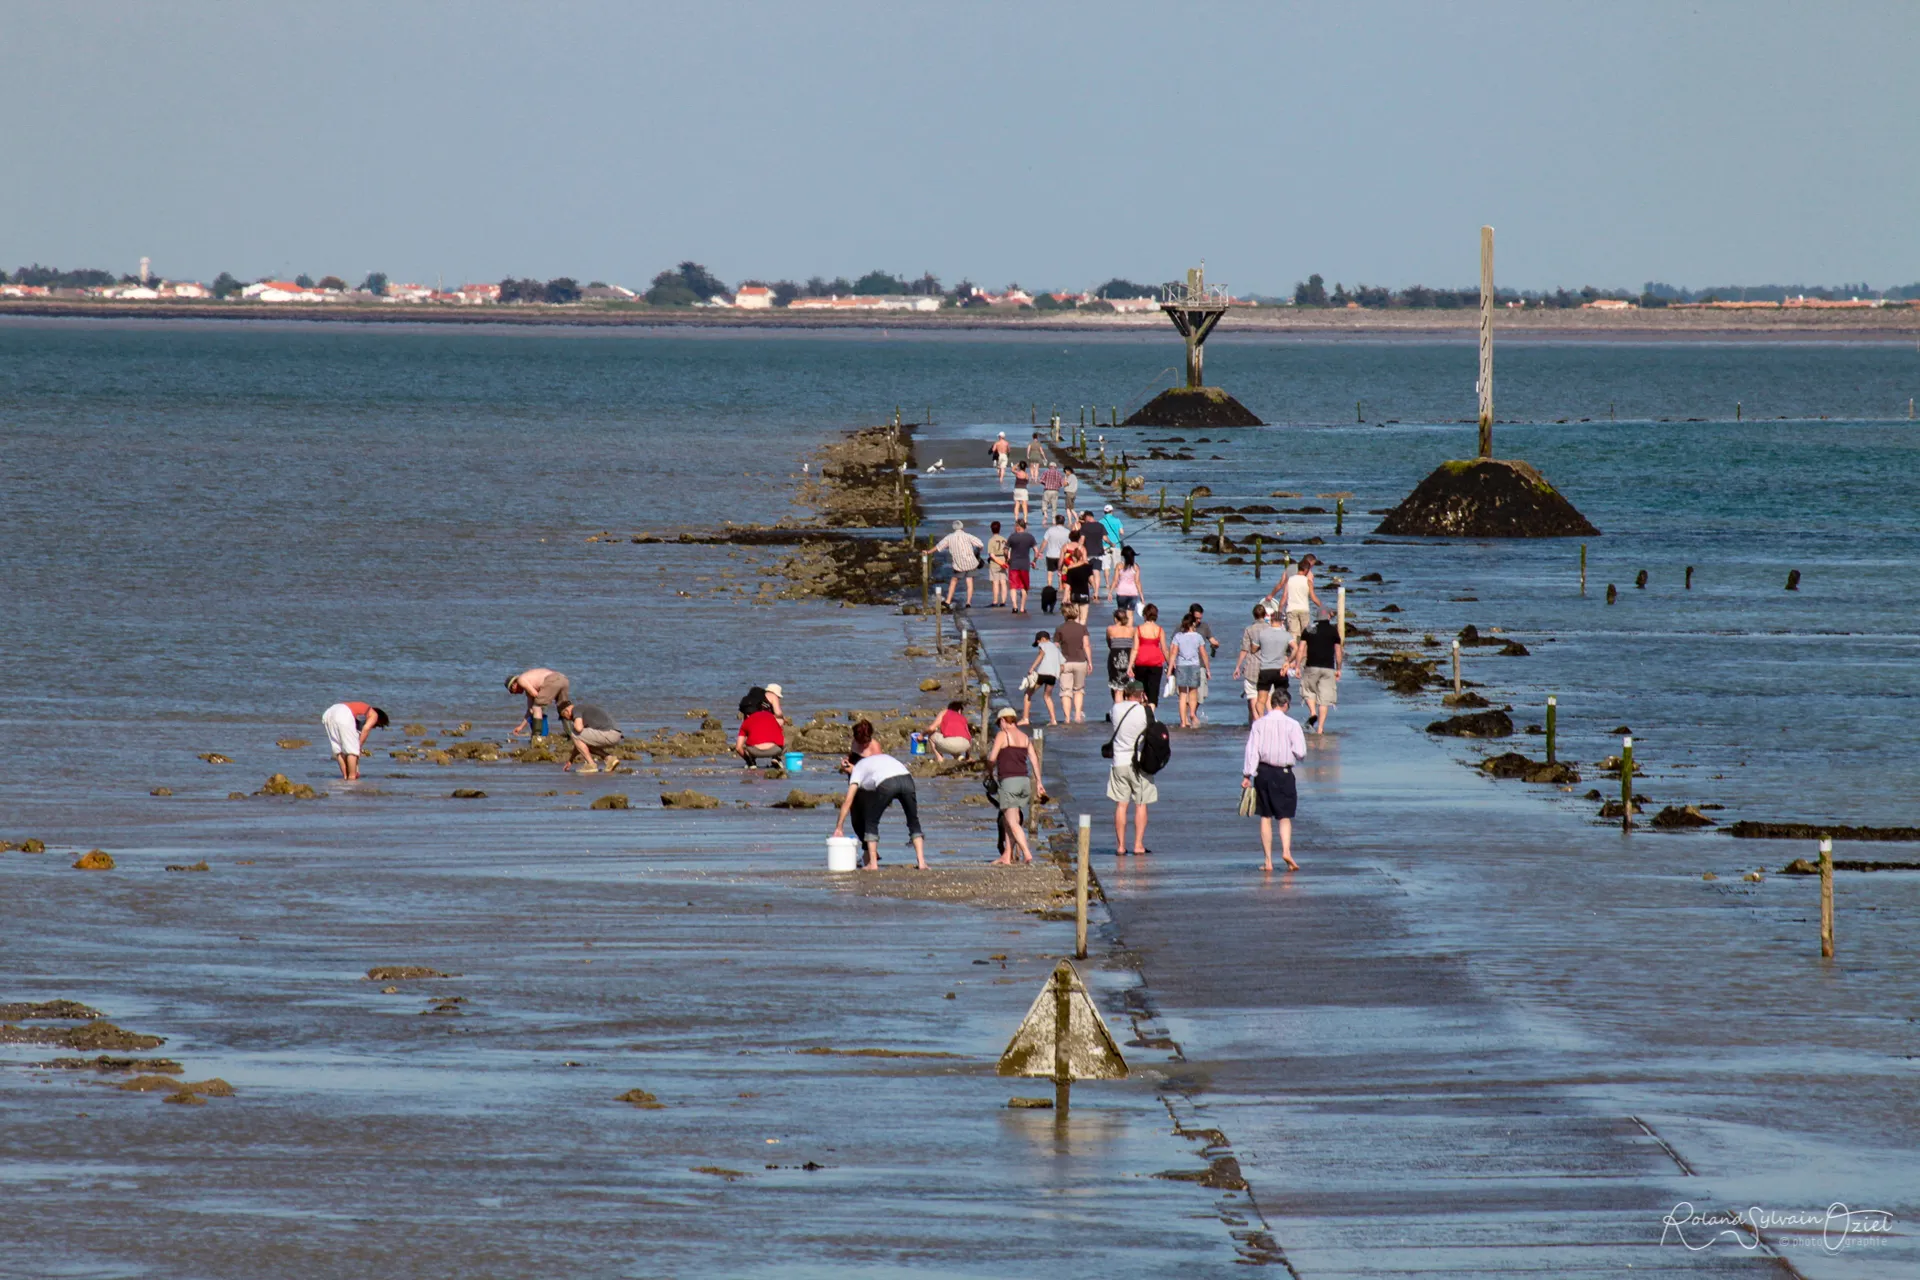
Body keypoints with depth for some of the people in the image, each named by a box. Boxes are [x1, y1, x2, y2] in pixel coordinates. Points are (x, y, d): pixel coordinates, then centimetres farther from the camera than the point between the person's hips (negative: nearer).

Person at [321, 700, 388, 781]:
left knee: (339, 750, 15)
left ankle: (345, 777, 14)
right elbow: (366, 728, -2)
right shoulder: (374, 715, 20)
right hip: (344, 715, -7)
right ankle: (352, 778, 0)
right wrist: (359, 747, 2)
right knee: (352, 749, 2)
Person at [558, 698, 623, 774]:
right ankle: (610, 759, 10)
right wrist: (570, 760, 39)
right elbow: (580, 742, 35)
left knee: (574, 735, -1)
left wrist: (575, 725, 7)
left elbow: (579, 728, -19)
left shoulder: (576, 709, -1)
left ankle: (591, 764, -3)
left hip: (608, 733, -10)